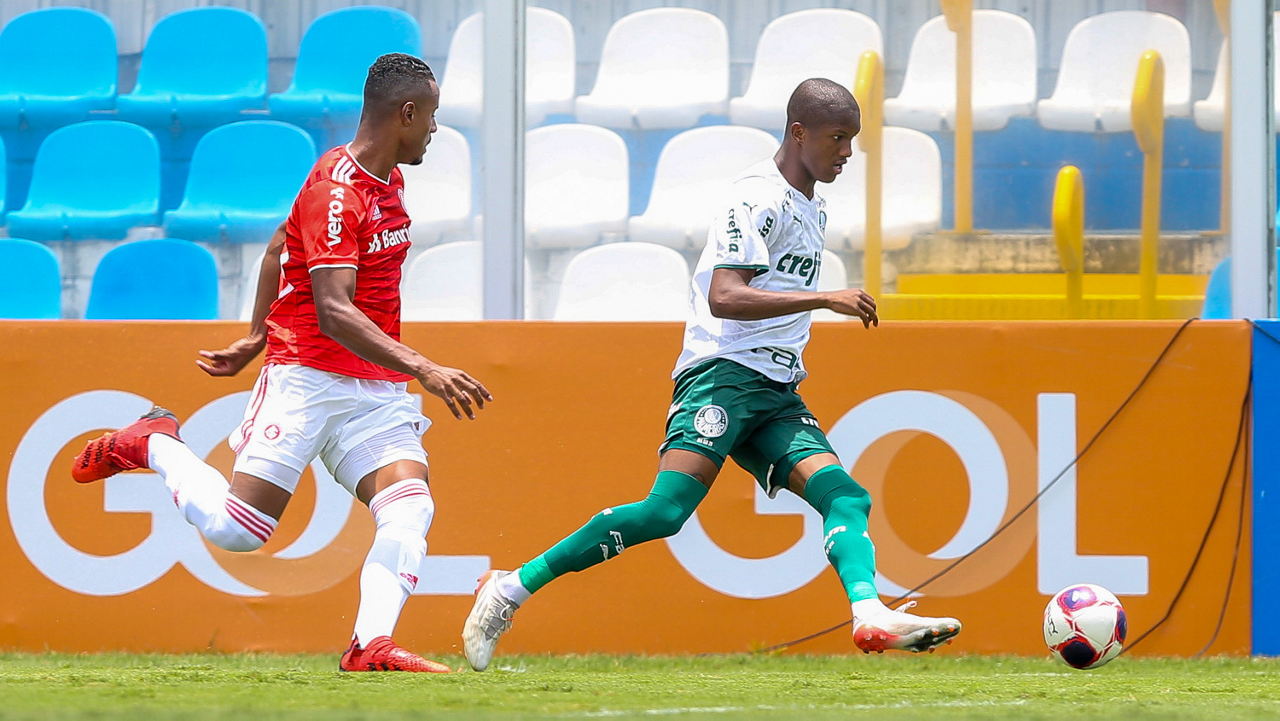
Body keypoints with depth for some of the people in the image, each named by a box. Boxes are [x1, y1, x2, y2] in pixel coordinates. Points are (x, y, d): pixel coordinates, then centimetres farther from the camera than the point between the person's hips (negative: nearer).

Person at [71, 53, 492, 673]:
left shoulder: (387, 181, 13)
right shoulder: (334, 191, -17)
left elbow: (278, 249, 25)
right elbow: (334, 313, -27)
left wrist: (257, 336, 28)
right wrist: (423, 370, -34)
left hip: (377, 389, 8)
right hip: (307, 377, -8)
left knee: (410, 511, -17)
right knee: (237, 530, -8)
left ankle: (371, 644, -29)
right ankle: (155, 445, 18)